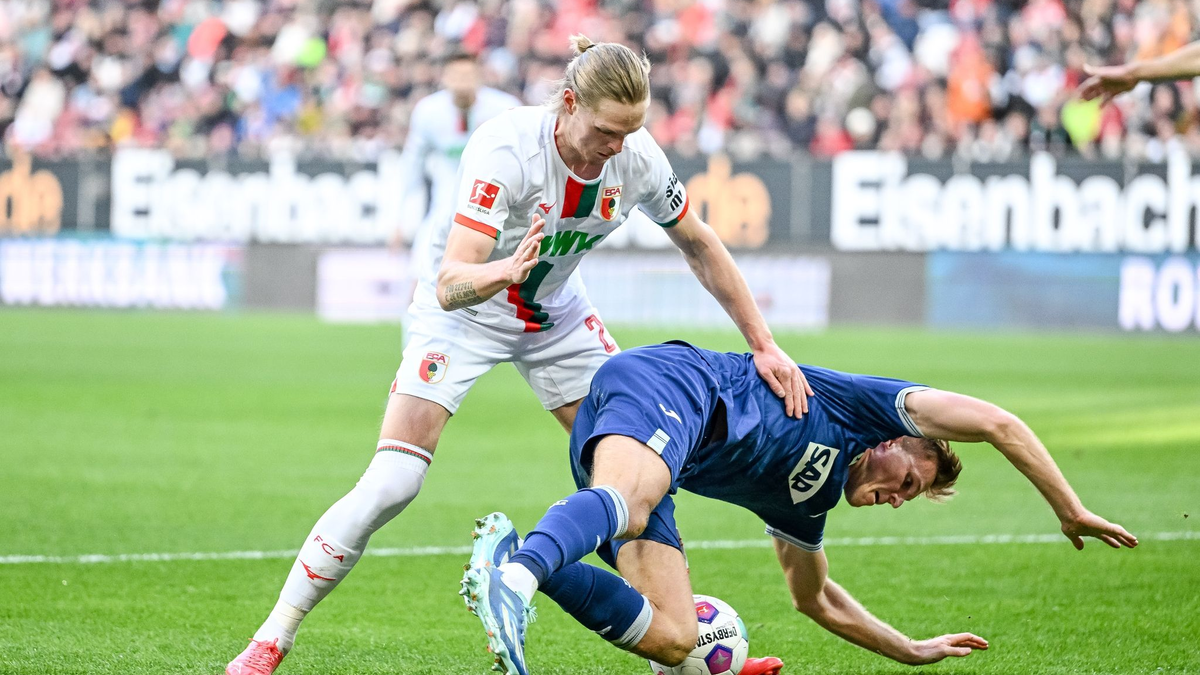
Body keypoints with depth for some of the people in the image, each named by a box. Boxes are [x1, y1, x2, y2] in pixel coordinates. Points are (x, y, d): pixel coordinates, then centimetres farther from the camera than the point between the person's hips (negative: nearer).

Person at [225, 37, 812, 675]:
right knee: (389, 485, -17)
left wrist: (764, 346, -3)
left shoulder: (635, 156, -19)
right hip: (462, 312, -5)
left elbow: (700, 246, -1)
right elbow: (450, 286, -41)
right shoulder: (504, 146, -34)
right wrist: (504, 272, -63)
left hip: (557, 316, 5)